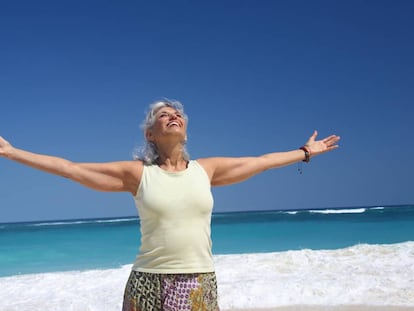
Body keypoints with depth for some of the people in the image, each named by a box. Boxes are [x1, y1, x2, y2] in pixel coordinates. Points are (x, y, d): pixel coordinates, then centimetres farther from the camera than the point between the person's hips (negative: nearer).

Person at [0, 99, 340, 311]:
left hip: (200, 283, 2)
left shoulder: (205, 169, 6)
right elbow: (69, 168, 0)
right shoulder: (137, 173, -1)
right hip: (149, 282, -2)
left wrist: (305, 152, 25)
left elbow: (260, 161, 17)